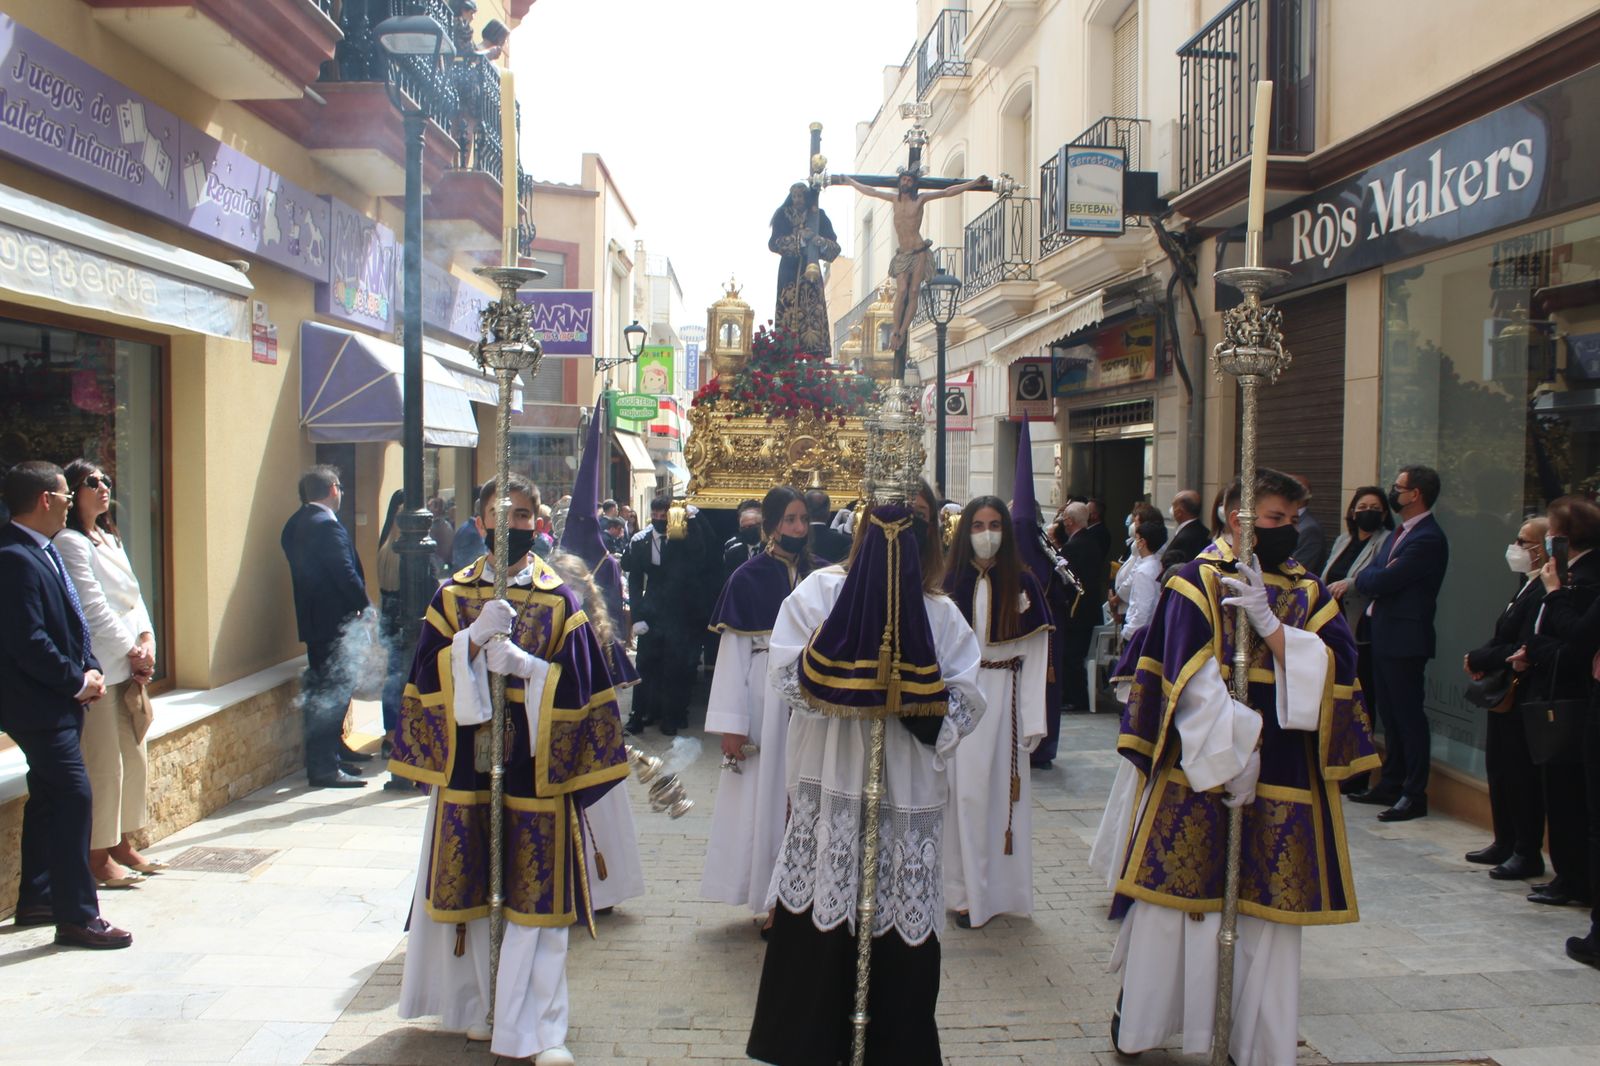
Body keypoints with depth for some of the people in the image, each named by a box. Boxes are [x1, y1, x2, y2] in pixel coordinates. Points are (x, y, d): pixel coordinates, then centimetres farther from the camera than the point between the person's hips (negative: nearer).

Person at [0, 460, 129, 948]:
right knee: (74, 798, -9)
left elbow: (71, 621, 17)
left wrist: (90, 670, 3)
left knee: (49, 799, 18)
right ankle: (77, 916, -3)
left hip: (59, 702, 11)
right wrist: (77, 682, -14)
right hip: (39, 706, -11)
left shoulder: (43, 551, 12)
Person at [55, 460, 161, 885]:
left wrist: (148, 641, 1)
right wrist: (131, 653, -9)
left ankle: (123, 845, 24)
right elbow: (93, 608, -14)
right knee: (103, 765, -3)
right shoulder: (70, 542, -10)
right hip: (100, 669, -9)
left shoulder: (110, 539, 18)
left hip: (130, 665, 9)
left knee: (134, 759, 13)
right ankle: (98, 857, 7)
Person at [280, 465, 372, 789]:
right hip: (334, 620, -10)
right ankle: (325, 767, -5)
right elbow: (345, 572, -21)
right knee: (333, 691, -7)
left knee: (323, 689, 20)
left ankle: (333, 749, 33)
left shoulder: (295, 524, 12)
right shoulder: (326, 525, -18)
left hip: (312, 619, 10)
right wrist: (365, 606, -8)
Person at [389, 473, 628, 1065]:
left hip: (534, 773, -2)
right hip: (467, 770, 2)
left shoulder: (559, 600, 2)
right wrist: (474, 640, -18)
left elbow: (580, 683, -4)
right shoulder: (452, 596, 6)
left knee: (534, 901, 0)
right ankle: (482, 1006, 28)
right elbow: (427, 677, -2)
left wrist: (523, 666, -19)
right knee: (473, 893, 9)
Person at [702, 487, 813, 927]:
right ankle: (772, 898, 14)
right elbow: (732, 652, -5)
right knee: (766, 792, 3)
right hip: (765, 697, -3)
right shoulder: (748, 578, -3)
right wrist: (731, 724, -9)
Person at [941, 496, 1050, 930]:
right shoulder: (949, 581, 1)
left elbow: (1035, 655, 0)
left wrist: (1033, 719, -4)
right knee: (964, 791, 4)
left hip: (1004, 698, 0)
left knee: (1003, 791, 3)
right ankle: (965, 891, 15)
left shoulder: (1022, 583, 1)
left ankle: (1002, 889, 15)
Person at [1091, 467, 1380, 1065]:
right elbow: (1193, 685, -12)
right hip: (1196, 771, -4)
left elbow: (1334, 671, -4)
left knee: (1270, 915, 8)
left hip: (1283, 782, 4)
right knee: (1173, 899, 4)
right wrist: (1230, 761, -16)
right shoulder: (1197, 582, -4)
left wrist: (1268, 623, -16)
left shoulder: (1307, 594, 10)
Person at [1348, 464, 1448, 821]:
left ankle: (1414, 795, 7)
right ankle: (1391, 784, 26)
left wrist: (1367, 578, -4)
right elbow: (1370, 576, 10)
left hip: (1405, 640, -10)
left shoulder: (1427, 539, -18)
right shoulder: (1399, 533, 14)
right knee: (1390, 714, 16)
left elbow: (1381, 582, -24)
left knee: (1409, 716, -1)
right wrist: (1376, 576, -11)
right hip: (1385, 636, 10)